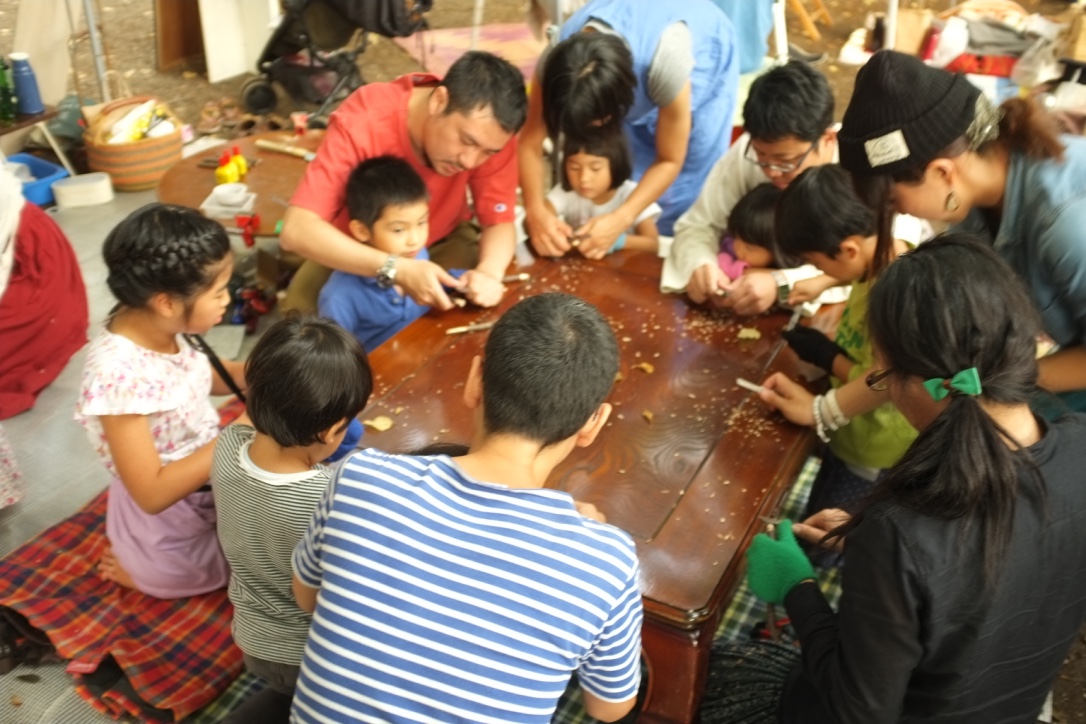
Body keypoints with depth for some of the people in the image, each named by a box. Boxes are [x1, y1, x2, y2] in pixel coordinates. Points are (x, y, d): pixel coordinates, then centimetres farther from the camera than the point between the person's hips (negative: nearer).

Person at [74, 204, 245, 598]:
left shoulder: (161, 326, -13)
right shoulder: (118, 373, -35)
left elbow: (198, 379, 10)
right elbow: (153, 494, -30)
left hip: (206, 475, 7)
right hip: (170, 519, -7)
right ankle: (138, 570, 14)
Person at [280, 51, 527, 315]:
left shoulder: (491, 132, -25)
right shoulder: (362, 122, -34)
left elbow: (500, 222, -16)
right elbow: (296, 230, -39)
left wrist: (489, 272, -40)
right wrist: (396, 270, -50)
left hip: (443, 242, 2)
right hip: (357, 251, -1)